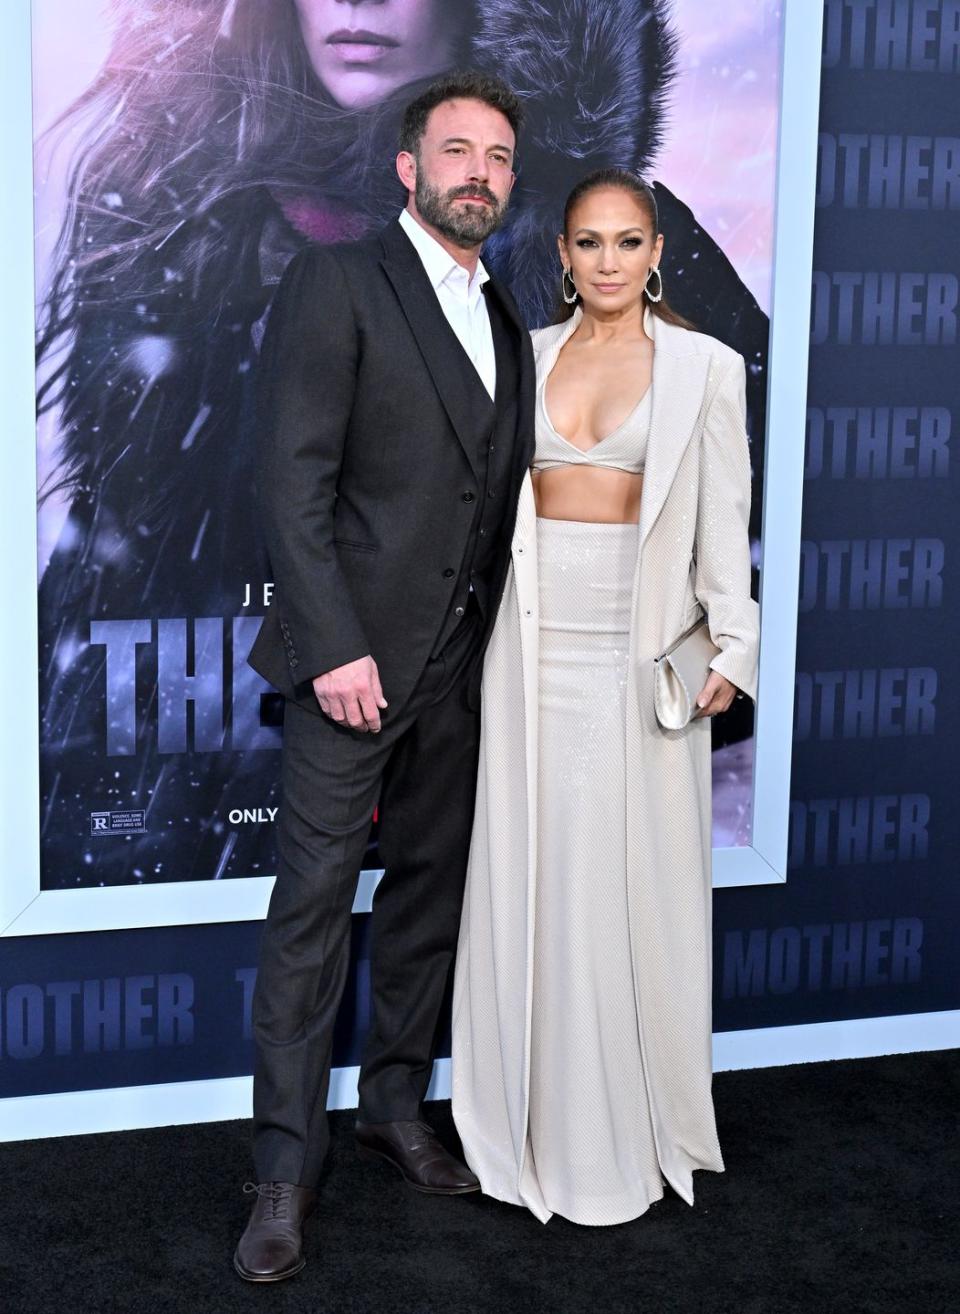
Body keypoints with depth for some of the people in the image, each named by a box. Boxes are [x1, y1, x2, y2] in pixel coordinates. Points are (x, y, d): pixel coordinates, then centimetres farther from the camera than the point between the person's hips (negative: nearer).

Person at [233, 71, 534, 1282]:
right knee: (315, 900, -4)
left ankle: (396, 1105, 28)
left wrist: (499, 647, 5)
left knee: (431, 890, 13)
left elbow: (500, 493, 14)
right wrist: (334, 646, -18)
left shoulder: (505, 323, 15)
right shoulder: (336, 283, -5)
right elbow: (295, 480, -12)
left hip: (459, 666, 7)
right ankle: (286, 1170, 4)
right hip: (356, 657, -6)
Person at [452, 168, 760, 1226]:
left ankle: (630, 1129, 16)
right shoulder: (526, 356, 10)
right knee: (527, 876, 6)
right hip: (531, 647, 3)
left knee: (631, 882, 1)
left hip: (638, 653, -2)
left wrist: (730, 644, -7)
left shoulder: (703, 366, 3)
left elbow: (723, 522, 2)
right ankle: (536, 1119, 19)